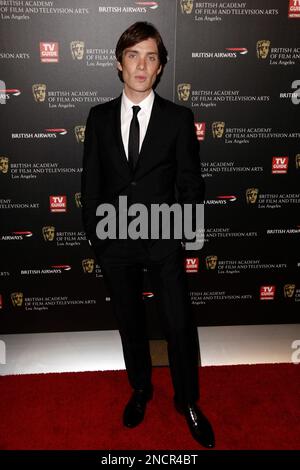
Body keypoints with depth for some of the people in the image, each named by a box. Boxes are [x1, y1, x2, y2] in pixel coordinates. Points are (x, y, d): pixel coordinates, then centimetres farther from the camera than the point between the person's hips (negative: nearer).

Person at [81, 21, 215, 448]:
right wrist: (93, 231, 4)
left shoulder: (179, 118, -2)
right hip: (114, 241, 2)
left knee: (180, 325, 6)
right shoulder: (99, 117, 3)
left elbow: (190, 183, 0)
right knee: (130, 321, 17)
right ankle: (141, 390, 41)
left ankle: (188, 401, 31)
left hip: (163, 240, -2)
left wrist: (183, 231, -7)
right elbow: (91, 181, 6)